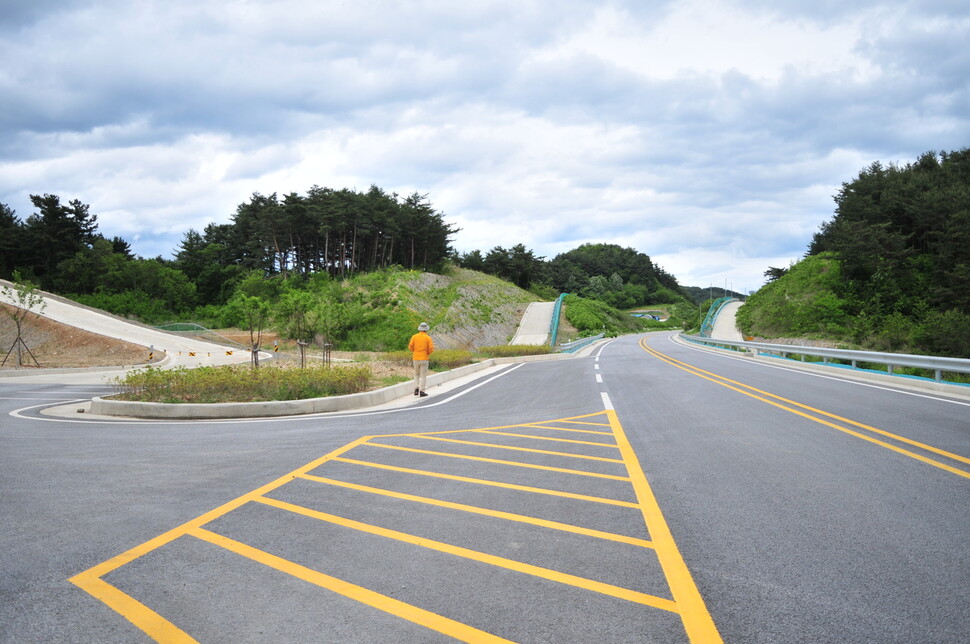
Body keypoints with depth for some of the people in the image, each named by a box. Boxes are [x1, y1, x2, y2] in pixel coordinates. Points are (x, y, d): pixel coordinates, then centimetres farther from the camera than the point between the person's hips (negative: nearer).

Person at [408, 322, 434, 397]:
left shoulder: (414, 336, 2)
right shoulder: (428, 338, -4)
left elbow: (410, 346, -4)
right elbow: (431, 349, -9)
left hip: (416, 358, 3)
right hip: (424, 358, -3)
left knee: (416, 375, 16)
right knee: (423, 375, 1)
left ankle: (416, 389, 1)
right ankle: (421, 391, -5)